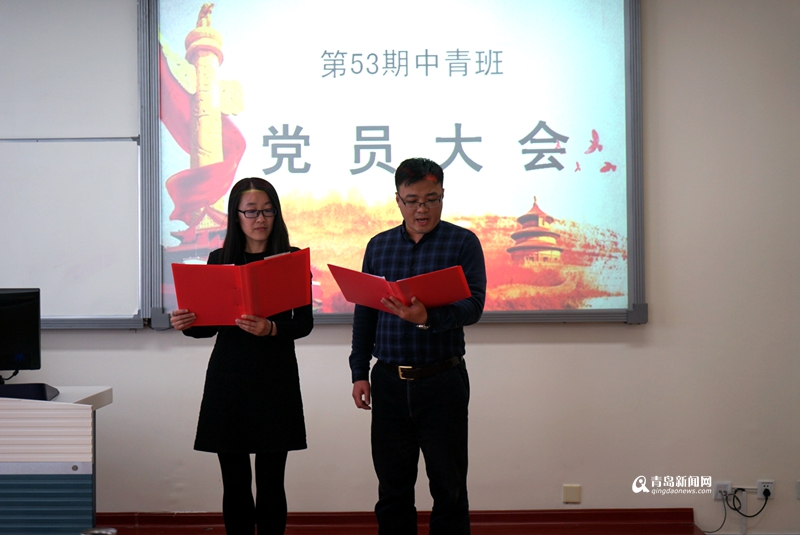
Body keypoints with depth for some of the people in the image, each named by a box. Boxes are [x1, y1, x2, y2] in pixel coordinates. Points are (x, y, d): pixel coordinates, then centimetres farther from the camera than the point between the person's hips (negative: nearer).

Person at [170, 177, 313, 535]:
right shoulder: (219, 259, 8)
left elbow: (305, 323, -6)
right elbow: (208, 324, 11)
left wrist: (271, 328, -24)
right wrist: (186, 324, -11)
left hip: (276, 380, -2)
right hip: (227, 378, 2)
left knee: (270, 481, 1)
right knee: (235, 481, 6)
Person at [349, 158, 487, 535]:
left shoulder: (463, 242, -2)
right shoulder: (379, 245, 10)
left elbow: (473, 305, -13)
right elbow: (363, 312, 11)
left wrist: (428, 317, -31)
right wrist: (359, 373, 5)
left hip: (443, 380, -3)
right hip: (389, 381, 3)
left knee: (449, 486, 6)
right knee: (392, 487, 11)